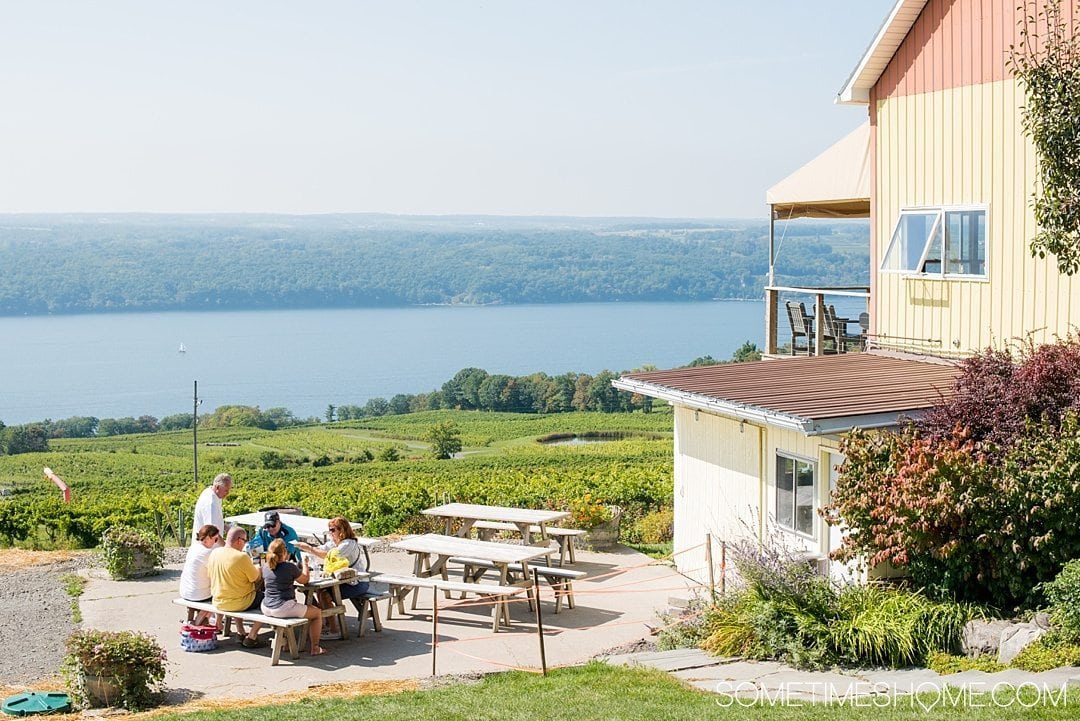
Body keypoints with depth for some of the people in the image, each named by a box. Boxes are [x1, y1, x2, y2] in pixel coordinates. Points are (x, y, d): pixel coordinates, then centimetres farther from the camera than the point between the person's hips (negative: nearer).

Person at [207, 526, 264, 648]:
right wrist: (258, 568, 11)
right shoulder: (242, 557, -23)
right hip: (238, 603, -7)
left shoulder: (214, 553, -2)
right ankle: (251, 637, 6)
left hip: (217, 602, 7)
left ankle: (241, 633, 34)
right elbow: (257, 578, -12)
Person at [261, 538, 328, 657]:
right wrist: (305, 563, 20)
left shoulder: (265, 567, 3)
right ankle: (315, 648, 11)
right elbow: (304, 579, 3)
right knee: (317, 612, 11)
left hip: (266, 609, 7)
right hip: (283, 608, -7)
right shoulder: (289, 567, -13)